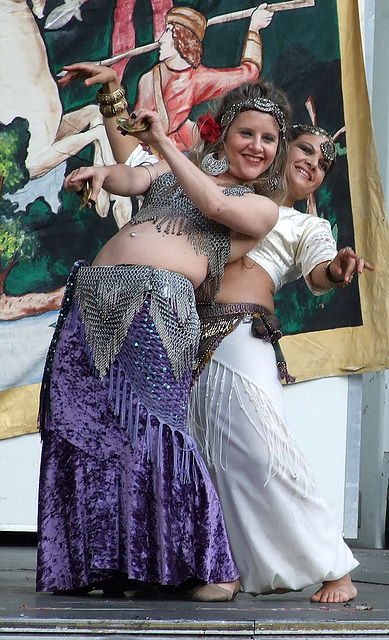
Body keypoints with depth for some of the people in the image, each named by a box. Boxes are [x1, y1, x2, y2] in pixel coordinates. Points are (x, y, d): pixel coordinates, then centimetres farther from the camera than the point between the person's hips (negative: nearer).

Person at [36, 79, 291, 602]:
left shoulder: (261, 208, 13)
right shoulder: (172, 174, 27)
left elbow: (213, 204, -5)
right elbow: (131, 179, 10)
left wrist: (163, 142, -4)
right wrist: (101, 173, -13)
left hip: (158, 302, -5)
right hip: (95, 297, 5)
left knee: (150, 426, -16)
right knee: (81, 425, -2)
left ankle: (213, 566, -8)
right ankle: (99, 559, 6)